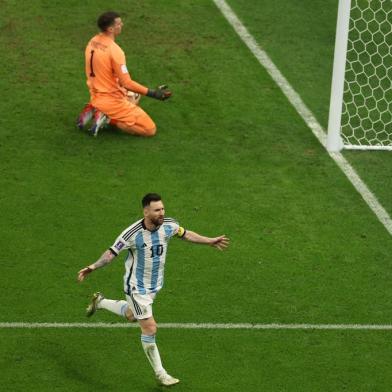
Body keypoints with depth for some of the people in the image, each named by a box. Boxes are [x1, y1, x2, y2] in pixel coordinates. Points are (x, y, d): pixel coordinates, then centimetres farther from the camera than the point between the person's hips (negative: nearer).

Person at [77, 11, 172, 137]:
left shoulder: (92, 42, 1)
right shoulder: (114, 50, -24)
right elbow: (126, 83, -24)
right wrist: (153, 93, -19)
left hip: (95, 96, 8)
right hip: (113, 101, -8)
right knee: (150, 129, -4)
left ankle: (94, 110, 11)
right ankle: (108, 118, -10)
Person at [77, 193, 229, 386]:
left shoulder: (169, 225, -13)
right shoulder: (132, 234, -28)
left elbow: (186, 234, 8)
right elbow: (112, 252, -20)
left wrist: (210, 241, 13)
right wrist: (93, 267, -33)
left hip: (155, 284, 6)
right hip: (137, 287, -6)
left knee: (131, 315, 27)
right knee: (150, 328, -8)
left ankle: (100, 302, 53)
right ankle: (160, 374, 7)